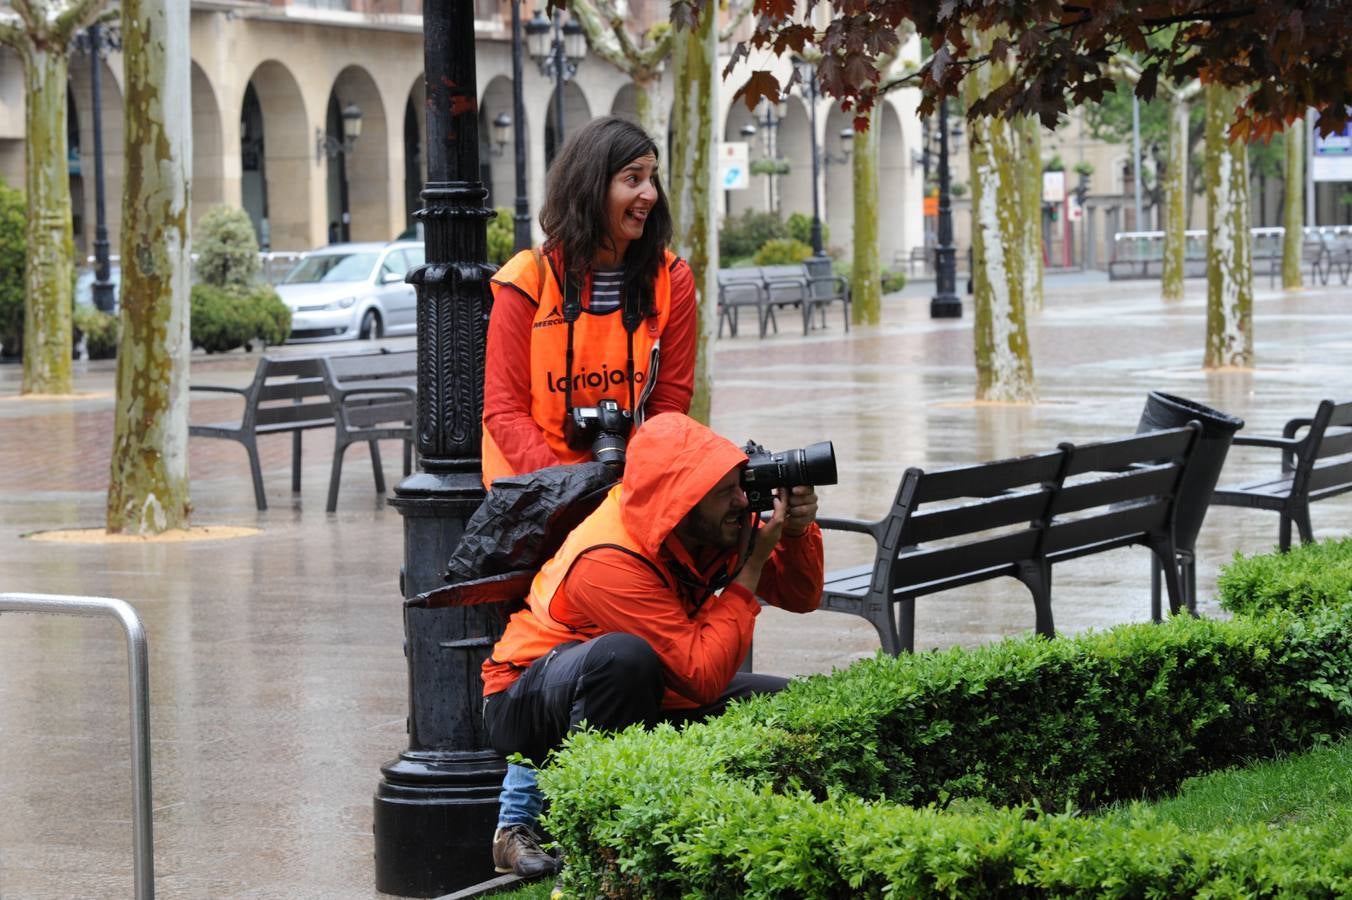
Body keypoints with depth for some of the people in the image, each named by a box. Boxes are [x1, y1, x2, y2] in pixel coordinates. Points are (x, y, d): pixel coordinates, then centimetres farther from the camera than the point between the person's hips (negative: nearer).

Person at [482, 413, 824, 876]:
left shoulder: (716, 521, -11)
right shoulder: (608, 561, -33)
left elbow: (801, 597, 0)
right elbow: (705, 677, -34)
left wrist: (798, 531, -19)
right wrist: (750, 569, -30)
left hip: (644, 697, 8)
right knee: (624, 656, -40)